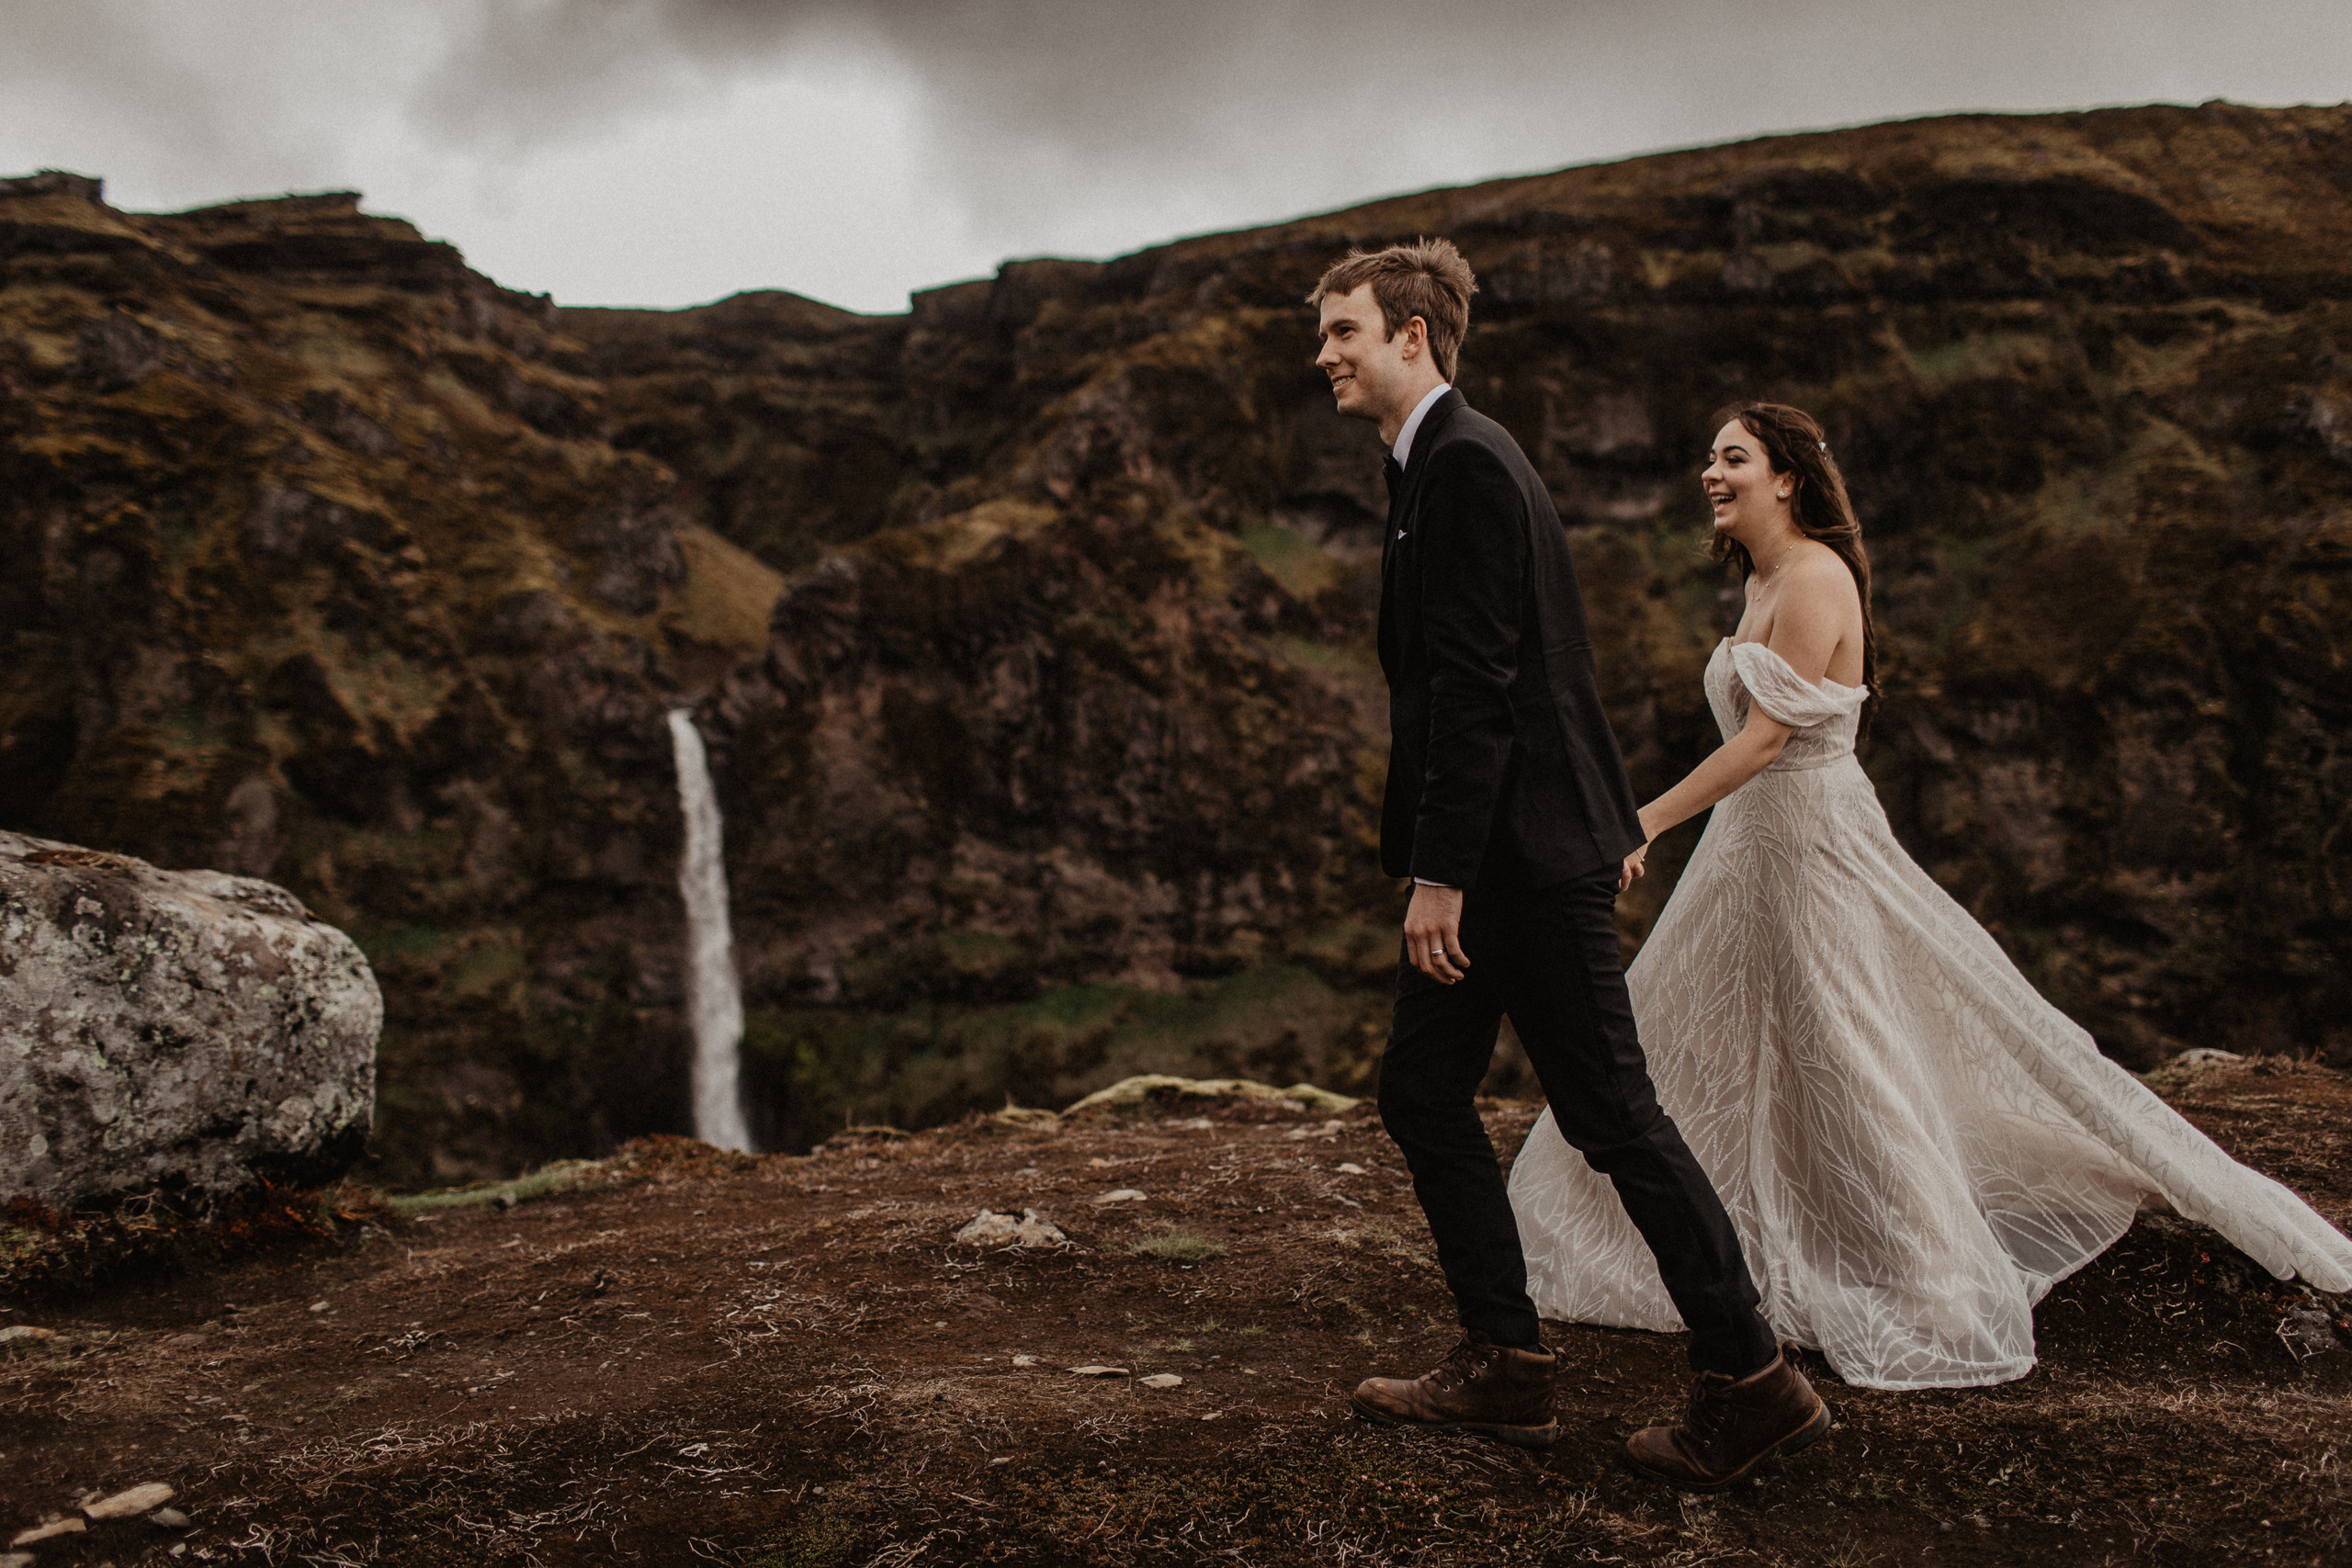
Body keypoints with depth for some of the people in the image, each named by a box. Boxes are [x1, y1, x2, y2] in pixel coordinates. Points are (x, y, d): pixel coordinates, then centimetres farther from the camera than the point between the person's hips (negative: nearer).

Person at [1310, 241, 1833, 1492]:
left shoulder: (1466, 463, -15)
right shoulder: (1431, 465, 17)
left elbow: (1475, 684, -22)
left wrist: (1440, 872, -22)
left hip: (1527, 852, -10)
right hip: (1494, 860, 10)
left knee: (1610, 1116, -3)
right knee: (1421, 1093, 12)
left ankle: (1751, 1382, 8)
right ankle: (1504, 1368, 21)